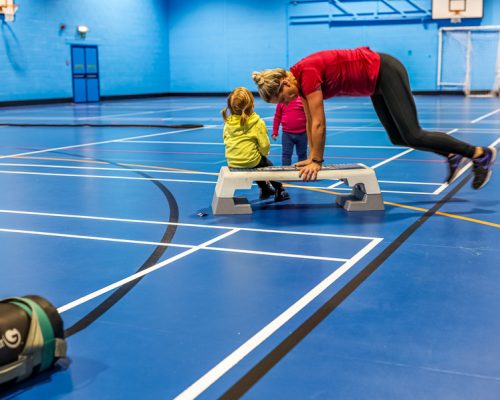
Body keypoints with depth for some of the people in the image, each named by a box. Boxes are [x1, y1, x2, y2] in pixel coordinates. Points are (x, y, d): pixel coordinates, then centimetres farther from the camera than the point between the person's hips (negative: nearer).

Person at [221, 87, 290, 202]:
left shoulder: (228, 123, -5)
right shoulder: (258, 123, -17)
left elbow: (226, 141, 6)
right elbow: (264, 145, -16)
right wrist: (263, 153, 7)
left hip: (231, 162, 5)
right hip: (250, 161, -5)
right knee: (267, 164, 26)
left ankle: (264, 189, 45)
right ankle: (279, 191, 34)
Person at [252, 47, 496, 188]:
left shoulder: (306, 73, -26)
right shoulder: (299, 82, 0)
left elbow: (319, 123, -23)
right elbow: (310, 123, 9)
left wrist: (317, 160, -17)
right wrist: (312, 157, 9)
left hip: (385, 72, -9)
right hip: (375, 85, 9)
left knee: (412, 135, -10)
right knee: (397, 137, 12)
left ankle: (480, 154, -1)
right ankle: (452, 155, 25)